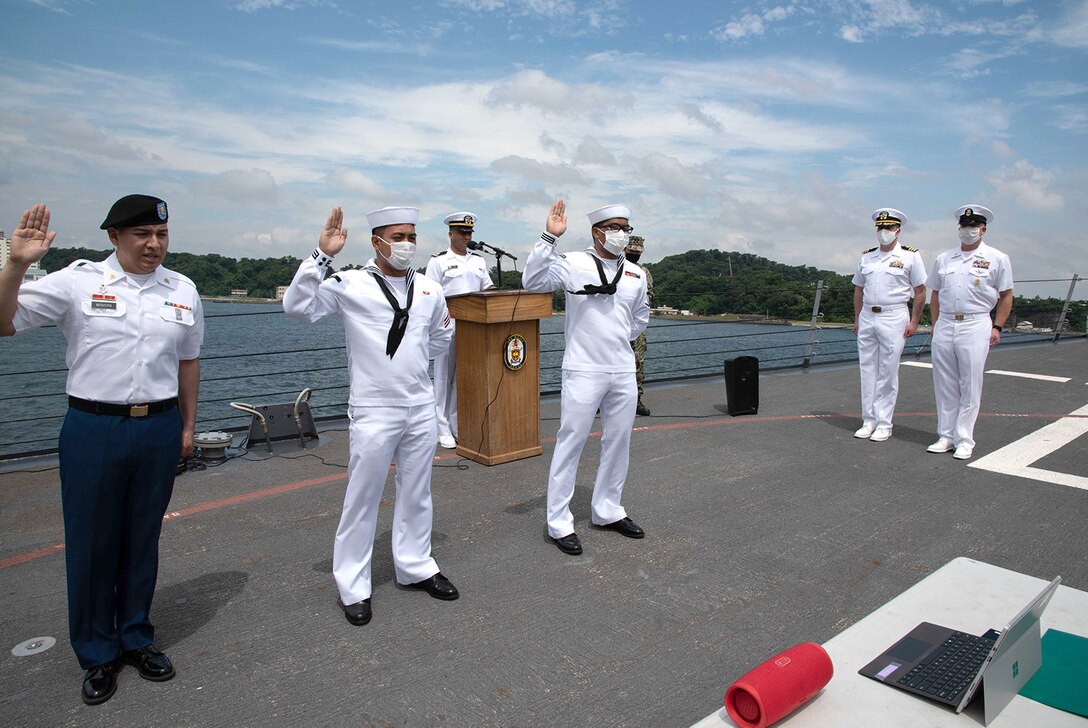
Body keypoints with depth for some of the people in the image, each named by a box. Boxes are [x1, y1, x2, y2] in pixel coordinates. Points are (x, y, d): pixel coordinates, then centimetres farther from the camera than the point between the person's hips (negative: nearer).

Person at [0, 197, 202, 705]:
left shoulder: (182, 291, 6)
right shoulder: (77, 282, -5)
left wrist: (187, 425, 14)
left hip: (160, 428, 3)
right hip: (93, 429, -2)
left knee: (143, 539, 14)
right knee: (91, 543, 8)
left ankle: (137, 640, 33)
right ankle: (97, 654, 28)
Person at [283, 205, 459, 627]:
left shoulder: (429, 290, 6)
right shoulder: (351, 285, -8)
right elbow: (298, 307, -19)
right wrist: (322, 256, -24)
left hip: (421, 407, 5)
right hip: (373, 411, -4)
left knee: (416, 493, 16)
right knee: (362, 498, 4)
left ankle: (415, 567, 34)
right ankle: (352, 585, 21)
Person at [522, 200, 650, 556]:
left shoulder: (635, 274, 10)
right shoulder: (574, 264, -6)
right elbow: (533, 281, -18)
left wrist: (619, 338, 14)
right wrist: (549, 237, -23)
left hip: (624, 372, 6)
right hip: (583, 371, -6)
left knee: (618, 443, 13)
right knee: (570, 443, -1)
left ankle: (608, 510, 30)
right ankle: (559, 522, 10)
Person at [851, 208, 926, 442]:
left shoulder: (910, 256, -1)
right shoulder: (867, 256, 12)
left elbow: (920, 292, 0)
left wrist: (914, 322, -5)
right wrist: (857, 319, 11)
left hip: (894, 318, -4)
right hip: (867, 318, 5)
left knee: (888, 373, -2)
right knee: (867, 370, 7)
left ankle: (884, 424, 6)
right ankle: (869, 421, 15)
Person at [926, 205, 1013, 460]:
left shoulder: (997, 259, 3)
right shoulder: (944, 259, 13)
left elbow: (1006, 296, 6)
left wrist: (997, 327, -2)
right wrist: (935, 324, 11)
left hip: (975, 327, -3)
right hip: (944, 326, 4)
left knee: (970, 386, -1)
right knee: (944, 385, 7)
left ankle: (964, 440, 6)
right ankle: (946, 436, 17)